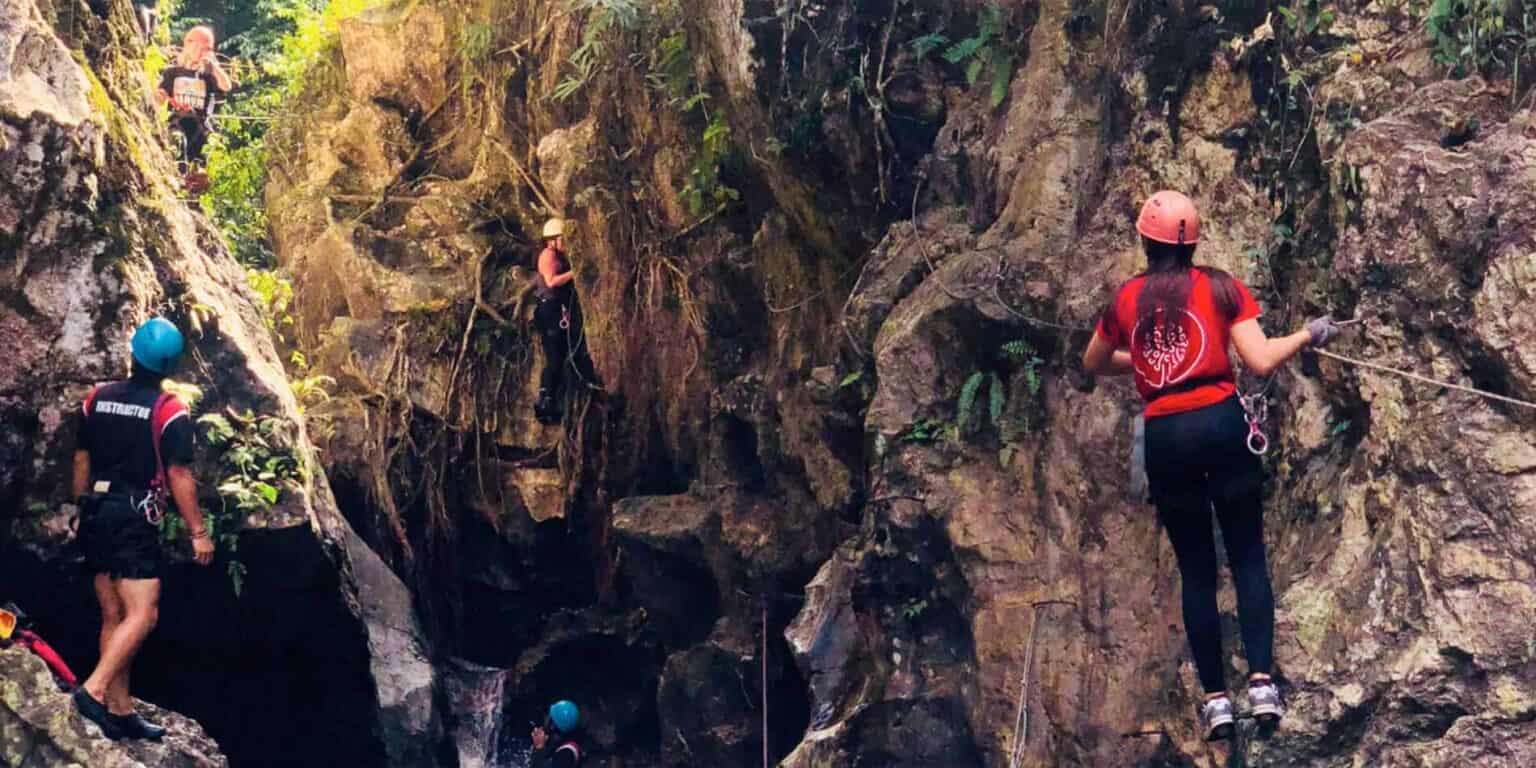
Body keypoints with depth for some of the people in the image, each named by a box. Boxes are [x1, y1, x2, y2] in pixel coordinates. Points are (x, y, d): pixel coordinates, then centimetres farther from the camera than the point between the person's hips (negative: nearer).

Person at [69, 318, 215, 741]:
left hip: (95, 515, 7)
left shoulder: (97, 399, 7)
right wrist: (198, 532, -6)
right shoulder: (169, 411, -9)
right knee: (141, 615, -7)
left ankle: (121, 711, 12)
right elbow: (179, 476, -11)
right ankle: (94, 690, -23)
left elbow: (81, 460, 12)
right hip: (133, 518, -7)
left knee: (113, 617, 10)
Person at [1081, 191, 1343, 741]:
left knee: (1195, 570, 10)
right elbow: (1261, 362, -6)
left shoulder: (1126, 299, 7)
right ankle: (1261, 682, -8)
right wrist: (1309, 335, 10)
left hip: (1165, 437, 2)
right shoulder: (1220, 288, 1)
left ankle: (1215, 697, 7)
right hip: (1221, 424, -2)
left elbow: (1094, 365, 23)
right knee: (1248, 557, 5)